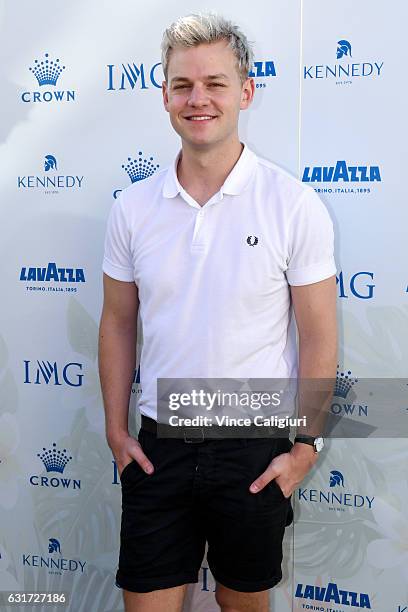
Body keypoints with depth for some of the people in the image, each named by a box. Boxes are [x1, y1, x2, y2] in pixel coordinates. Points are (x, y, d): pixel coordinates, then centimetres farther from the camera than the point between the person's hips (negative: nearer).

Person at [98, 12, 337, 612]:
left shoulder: (294, 204, -10)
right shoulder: (133, 207, -1)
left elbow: (319, 337, -6)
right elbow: (118, 322, 7)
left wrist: (305, 448, -6)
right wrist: (116, 428, 5)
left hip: (256, 447, -2)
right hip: (159, 446, 2)